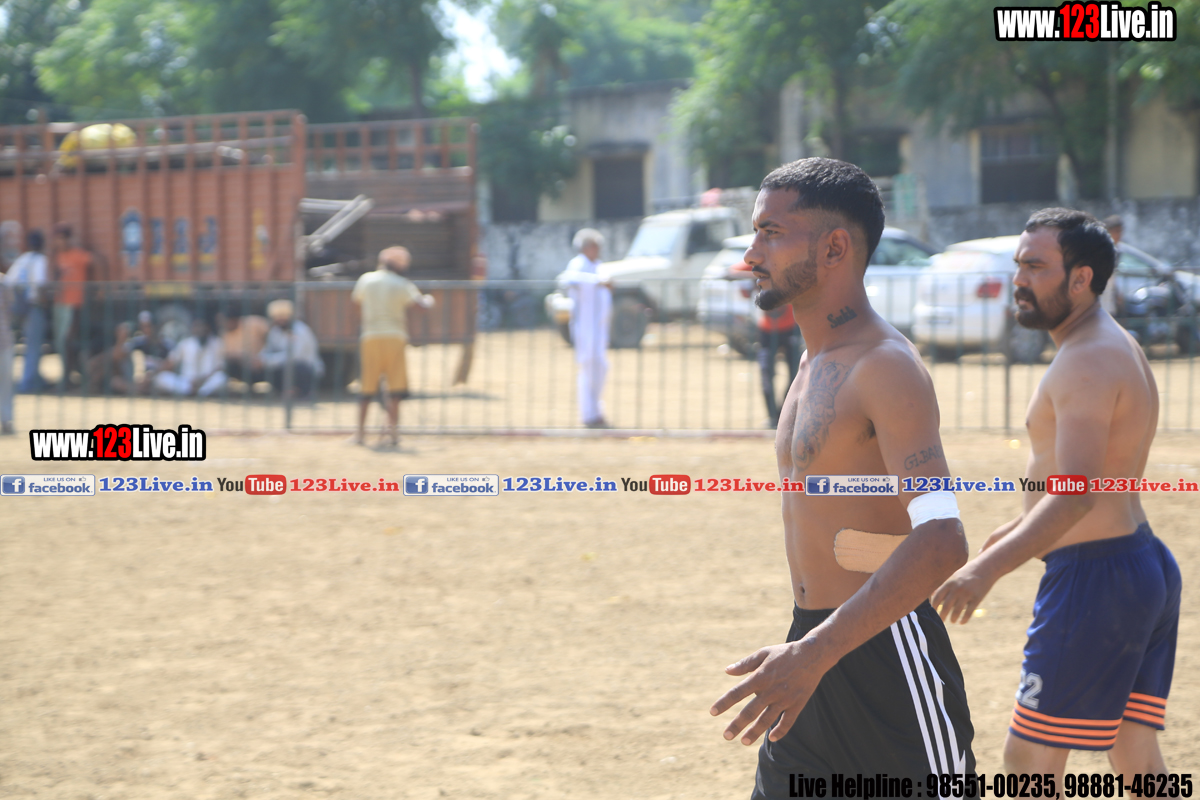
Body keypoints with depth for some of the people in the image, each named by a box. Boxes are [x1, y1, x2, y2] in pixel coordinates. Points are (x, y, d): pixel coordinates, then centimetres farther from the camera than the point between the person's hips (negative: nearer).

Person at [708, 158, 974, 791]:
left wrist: (814, 654, -35)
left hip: (887, 659, -9)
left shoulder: (886, 369, -16)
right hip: (815, 650, 9)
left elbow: (940, 541, -28)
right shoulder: (816, 363, 14)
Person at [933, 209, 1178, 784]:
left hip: (1095, 579, -10)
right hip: (1146, 569, 10)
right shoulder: (1118, 347, 14)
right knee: (1138, 762, 13)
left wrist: (987, 569, -42)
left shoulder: (1088, 363, -19)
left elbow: (1077, 493, -31)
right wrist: (1023, 526, 36)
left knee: (1029, 763, -4)